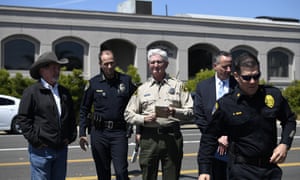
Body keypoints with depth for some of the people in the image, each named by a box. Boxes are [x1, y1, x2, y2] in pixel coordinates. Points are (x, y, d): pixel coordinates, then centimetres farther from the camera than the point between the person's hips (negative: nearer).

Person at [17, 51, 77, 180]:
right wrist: (36, 140, -11)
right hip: (41, 150, -6)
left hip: (61, 149, 6)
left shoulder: (64, 92, 13)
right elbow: (23, 118, -8)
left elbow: (71, 117, 20)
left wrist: (71, 136, 9)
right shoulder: (31, 92, -5)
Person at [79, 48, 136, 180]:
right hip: (99, 133, 1)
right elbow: (84, 110, 9)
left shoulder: (126, 80, 3)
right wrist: (82, 134, 4)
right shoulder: (93, 83, 4)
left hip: (119, 132, -1)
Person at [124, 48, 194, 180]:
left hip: (172, 137, -1)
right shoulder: (142, 89, 12)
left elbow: (190, 111, 3)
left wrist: (174, 112, -16)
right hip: (148, 138, 1)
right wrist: (144, 119, -8)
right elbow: (128, 114, 11)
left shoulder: (178, 85, 8)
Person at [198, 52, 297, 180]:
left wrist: (284, 144, -1)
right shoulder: (225, 104, -10)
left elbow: (289, 120, 14)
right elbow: (209, 138, -3)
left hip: (271, 166, 3)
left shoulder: (274, 95, -2)